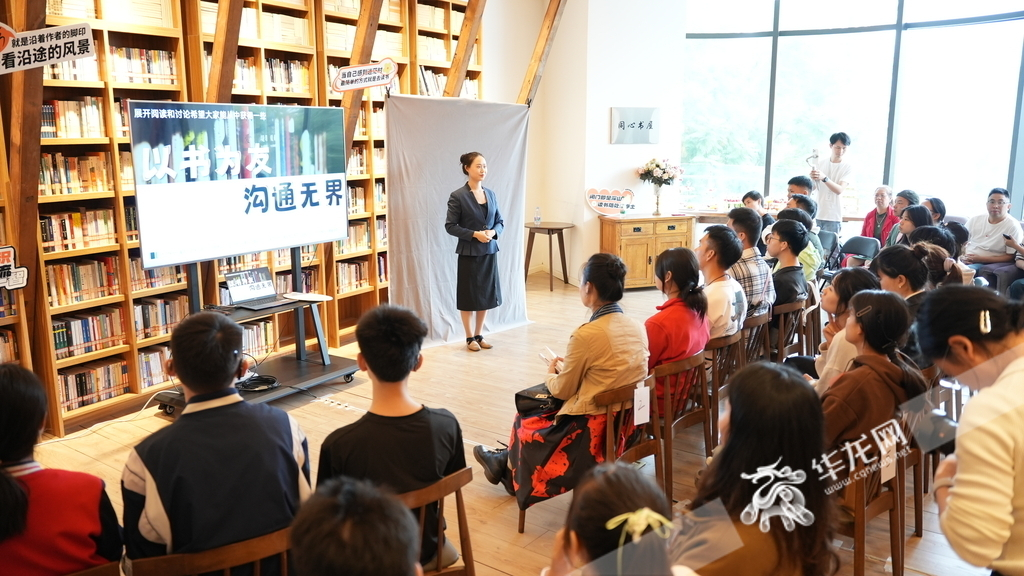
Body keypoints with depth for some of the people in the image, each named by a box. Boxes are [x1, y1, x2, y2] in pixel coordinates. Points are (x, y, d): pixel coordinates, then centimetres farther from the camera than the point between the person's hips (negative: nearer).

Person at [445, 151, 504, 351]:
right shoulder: (458, 196, -11)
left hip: (489, 251, 5)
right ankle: (470, 338, 19)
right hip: (469, 253, -5)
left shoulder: (490, 194, 6)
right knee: (469, 295, 5)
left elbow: (500, 221, 11)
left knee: (486, 294, 11)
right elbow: (450, 226, -11)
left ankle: (479, 335, 25)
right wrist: (475, 234, -20)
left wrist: (493, 232, -11)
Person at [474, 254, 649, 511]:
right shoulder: (638, 328, -2)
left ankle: (508, 467, 45)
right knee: (543, 410, 24)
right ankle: (507, 460, 41)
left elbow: (563, 390, -9)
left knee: (524, 424, 18)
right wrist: (569, 367, 18)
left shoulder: (586, 335, -22)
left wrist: (551, 373, 12)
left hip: (595, 430, -7)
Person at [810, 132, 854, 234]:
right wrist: (812, 179, -19)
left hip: (833, 217, -3)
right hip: (816, 214, 3)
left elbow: (839, 190, -15)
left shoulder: (848, 167, -2)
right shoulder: (820, 163, 7)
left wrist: (824, 178, -32)